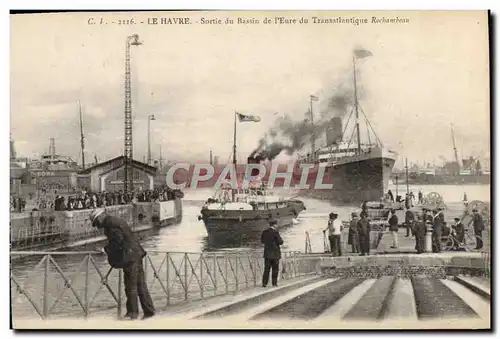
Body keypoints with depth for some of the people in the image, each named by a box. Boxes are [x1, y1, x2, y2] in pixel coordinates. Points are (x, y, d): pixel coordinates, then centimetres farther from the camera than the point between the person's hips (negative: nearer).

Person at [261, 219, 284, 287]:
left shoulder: (264, 232, 2)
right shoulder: (275, 232, -15)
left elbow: (262, 241, 13)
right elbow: (280, 242, -12)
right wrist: (280, 239, 8)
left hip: (267, 253, 5)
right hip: (275, 253, -5)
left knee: (267, 268, 8)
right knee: (275, 269, 6)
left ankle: (264, 283, 3)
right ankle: (274, 283, 8)